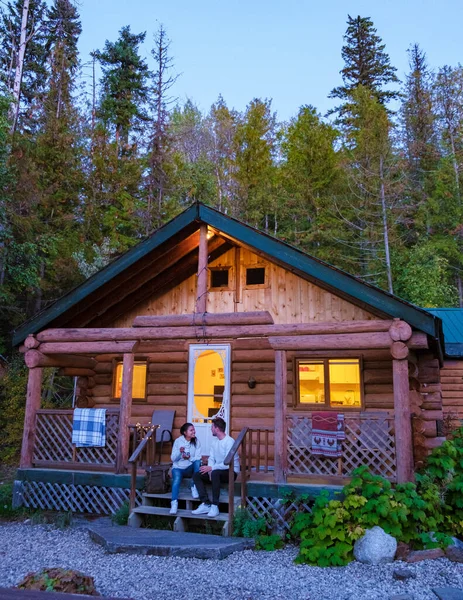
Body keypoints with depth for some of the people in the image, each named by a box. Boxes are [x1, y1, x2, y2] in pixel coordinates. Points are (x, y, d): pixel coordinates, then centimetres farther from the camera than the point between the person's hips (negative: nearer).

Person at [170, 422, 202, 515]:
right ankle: (174, 503, -40)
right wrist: (179, 452, -23)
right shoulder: (178, 441, -2)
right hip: (178, 468, -1)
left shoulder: (196, 442, -1)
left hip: (190, 469, 1)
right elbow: (173, 458, -4)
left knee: (197, 462, -29)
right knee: (177, 479, -32)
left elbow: (198, 458, -8)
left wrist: (189, 458, -28)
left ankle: (194, 487, -18)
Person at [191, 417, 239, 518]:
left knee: (215, 473, -38)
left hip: (231, 471, -8)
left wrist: (211, 468, -24)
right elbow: (211, 458, 6)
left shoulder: (229, 441, -19)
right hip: (217, 471, 8)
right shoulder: (214, 441, 8)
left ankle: (215, 506, -30)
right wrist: (210, 471, -12)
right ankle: (206, 504, -18)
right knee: (196, 476, -10)